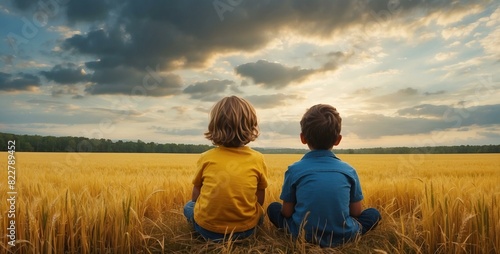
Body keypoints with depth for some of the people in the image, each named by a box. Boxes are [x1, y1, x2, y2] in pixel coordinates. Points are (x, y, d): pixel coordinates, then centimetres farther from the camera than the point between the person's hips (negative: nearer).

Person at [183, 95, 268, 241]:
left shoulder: (206, 157, -4)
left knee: (189, 207, 30)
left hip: (207, 229, 0)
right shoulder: (257, 158, -5)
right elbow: (260, 201, 3)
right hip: (246, 229, 0)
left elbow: (195, 196, 6)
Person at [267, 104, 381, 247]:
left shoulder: (294, 170, -8)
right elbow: (356, 212, 4)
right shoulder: (349, 170, -4)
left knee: (273, 208, 23)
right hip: (343, 236, 2)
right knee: (373, 214, 26)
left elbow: (287, 212, -1)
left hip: (303, 236, -1)